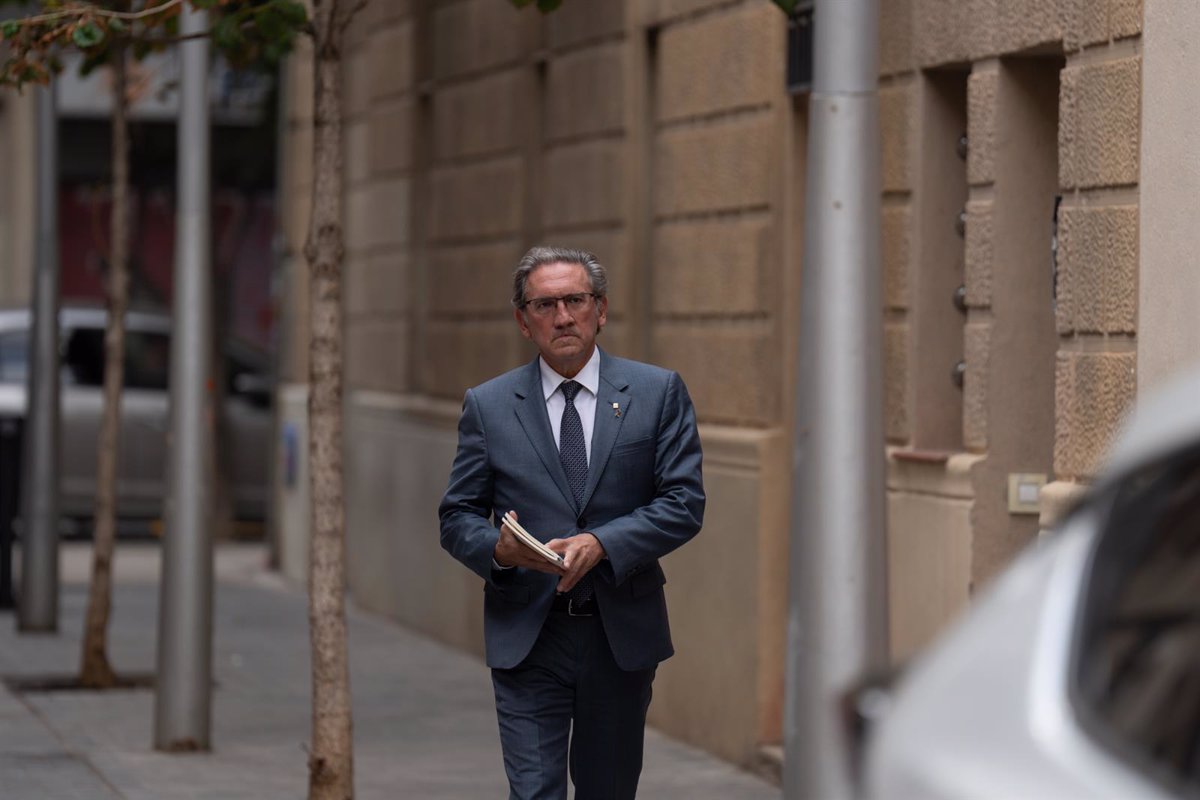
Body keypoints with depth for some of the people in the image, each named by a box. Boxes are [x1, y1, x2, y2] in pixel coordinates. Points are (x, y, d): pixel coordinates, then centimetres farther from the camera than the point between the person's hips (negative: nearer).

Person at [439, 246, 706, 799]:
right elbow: (457, 517, 5)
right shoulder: (488, 406, 4)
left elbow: (684, 503, -3)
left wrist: (601, 543, -18)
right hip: (527, 642, -1)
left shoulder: (658, 393, 3)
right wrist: (497, 548, -18)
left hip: (623, 635, 1)